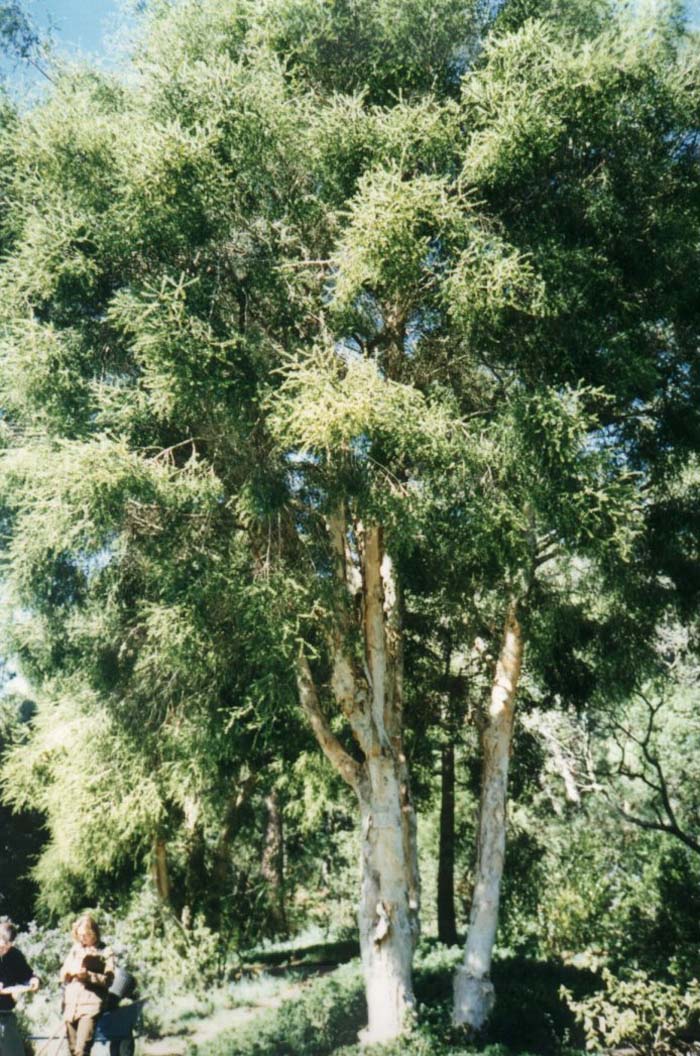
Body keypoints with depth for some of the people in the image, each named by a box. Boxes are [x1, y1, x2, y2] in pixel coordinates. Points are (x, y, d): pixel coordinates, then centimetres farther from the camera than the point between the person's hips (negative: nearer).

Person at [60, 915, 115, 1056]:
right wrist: (70, 971, -8)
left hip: (91, 1004, -5)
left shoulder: (105, 952, 1)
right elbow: (63, 976, 15)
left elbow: (108, 980, -6)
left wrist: (88, 975, -19)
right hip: (70, 1004, 5)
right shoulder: (75, 949, 15)